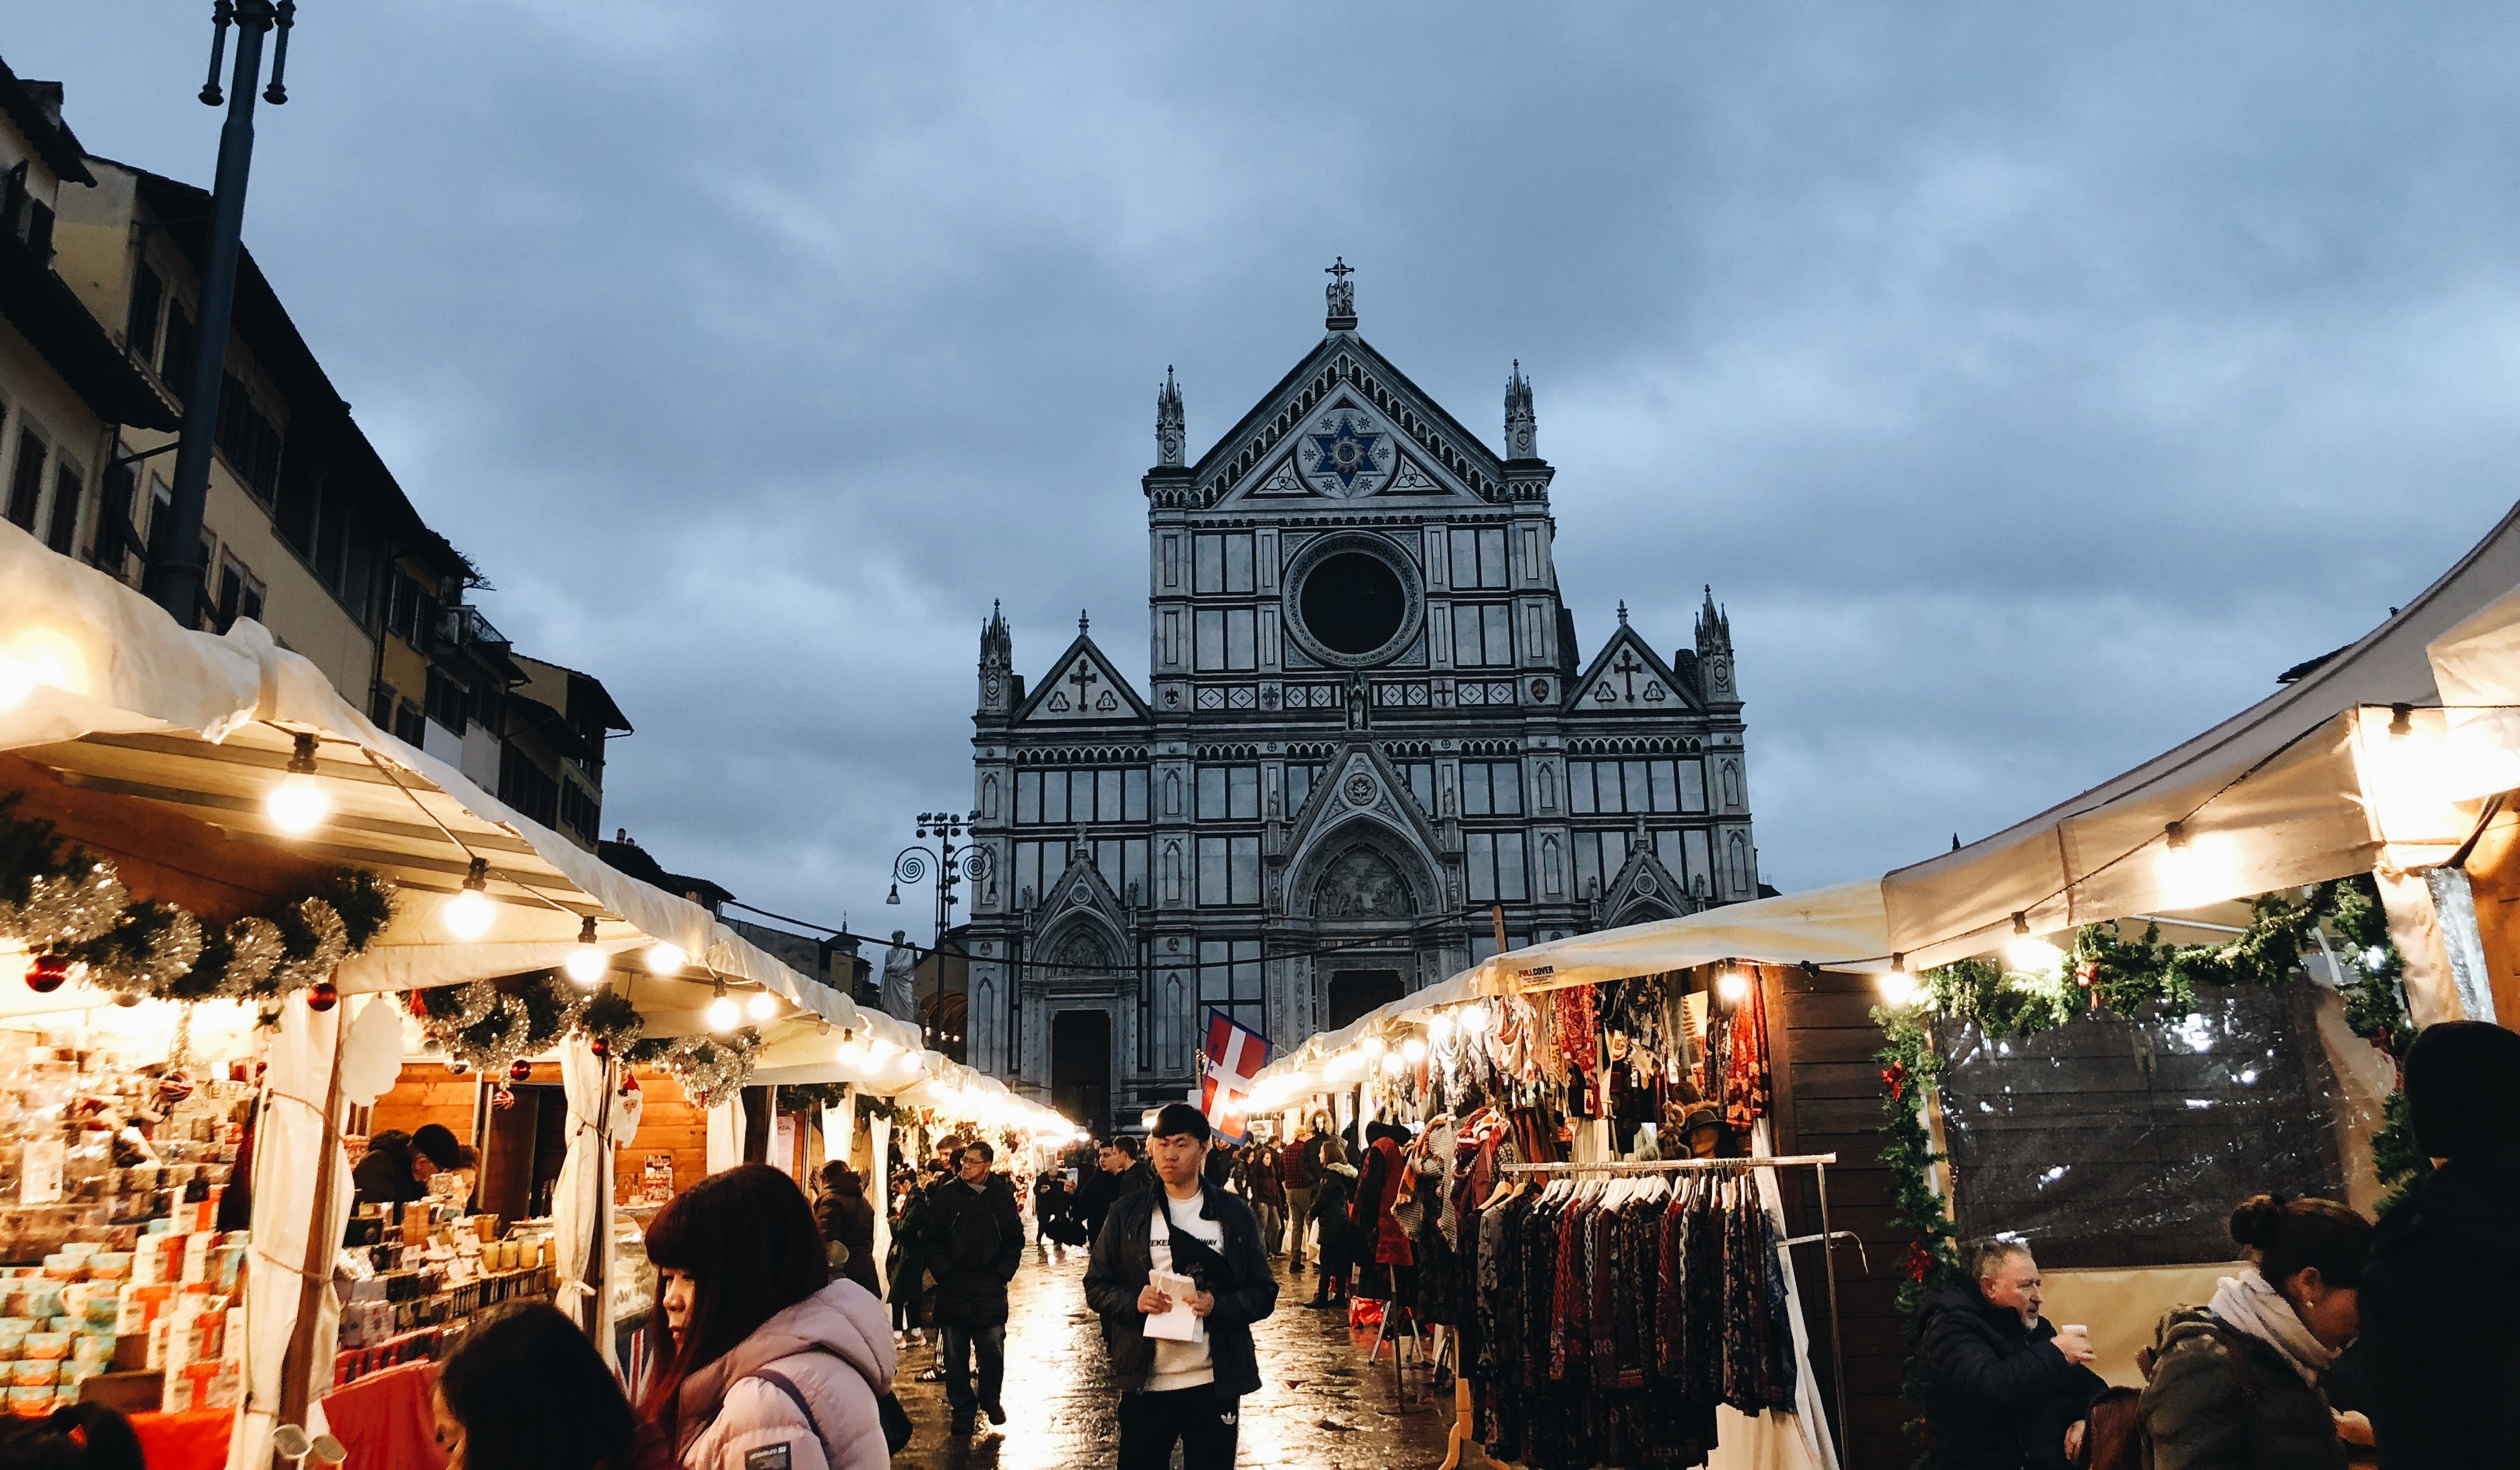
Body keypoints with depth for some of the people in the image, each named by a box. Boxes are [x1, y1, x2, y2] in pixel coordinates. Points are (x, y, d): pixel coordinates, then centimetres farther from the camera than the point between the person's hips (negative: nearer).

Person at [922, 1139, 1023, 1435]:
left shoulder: (1002, 1196, 2)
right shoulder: (945, 1194, -1)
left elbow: (1015, 1241, 7)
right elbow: (932, 1239, 0)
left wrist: (1002, 1274, -2)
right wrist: (944, 1274, -8)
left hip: (990, 1288, 0)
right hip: (952, 1288, 0)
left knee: (993, 1350, 4)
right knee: (955, 1355, 5)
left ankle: (990, 1400, 26)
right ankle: (962, 1408, 20)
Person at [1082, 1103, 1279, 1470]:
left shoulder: (1234, 1214, 2)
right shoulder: (1127, 1214, 4)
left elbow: (1264, 1293, 3)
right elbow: (1096, 1286, 6)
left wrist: (1219, 1305, -16)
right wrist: (1134, 1301, -14)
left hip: (1214, 1384, 0)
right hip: (1144, 1382, 1)